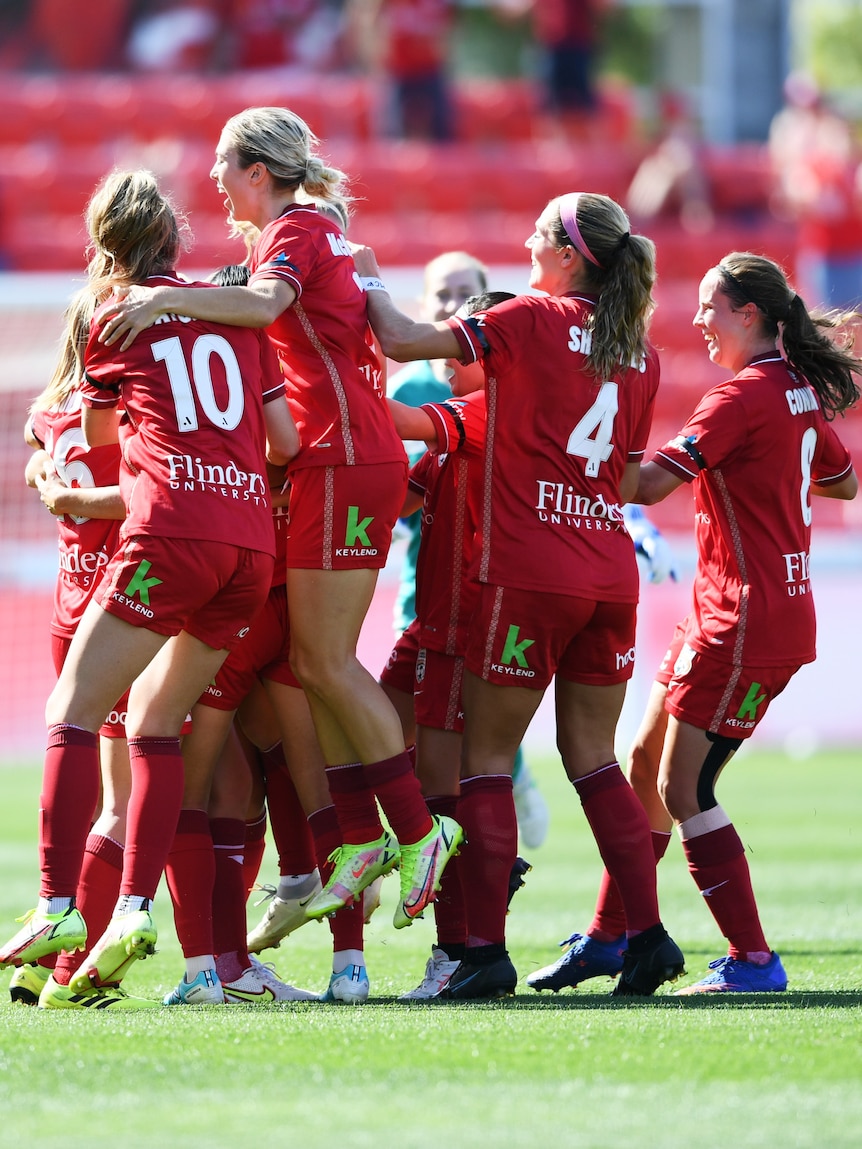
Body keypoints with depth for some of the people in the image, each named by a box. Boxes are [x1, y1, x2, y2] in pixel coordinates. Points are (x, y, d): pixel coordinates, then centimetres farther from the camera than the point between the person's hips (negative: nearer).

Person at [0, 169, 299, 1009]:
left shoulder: (108, 321, 10)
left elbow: (98, 434, 27)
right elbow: (285, 441, 15)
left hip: (171, 531, -5)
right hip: (253, 539, 5)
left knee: (74, 712, -2)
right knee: (153, 720, 14)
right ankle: (133, 912, 2)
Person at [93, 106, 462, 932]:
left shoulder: (293, 231, -7)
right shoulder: (319, 232, 21)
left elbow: (264, 303, -28)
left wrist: (164, 300, -35)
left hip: (343, 460, -9)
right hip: (341, 459, 9)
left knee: (327, 661, -9)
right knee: (315, 661, 7)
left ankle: (417, 831, -6)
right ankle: (361, 838, 6)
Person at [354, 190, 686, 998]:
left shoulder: (532, 319, -6)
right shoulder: (639, 354, 11)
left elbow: (403, 342, -10)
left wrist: (368, 276, 7)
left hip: (529, 569, -6)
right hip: (611, 574, 6)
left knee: (486, 758, 1)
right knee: (592, 758, 13)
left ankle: (485, 947, -5)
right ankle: (647, 933, 2)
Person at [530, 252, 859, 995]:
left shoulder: (744, 397, -17)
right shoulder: (799, 392, 11)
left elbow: (650, 483, -23)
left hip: (747, 623, -10)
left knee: (684, 788, -8)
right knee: (647, 762, 14)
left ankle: (753, 961, -7)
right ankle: (609, 936, 22)